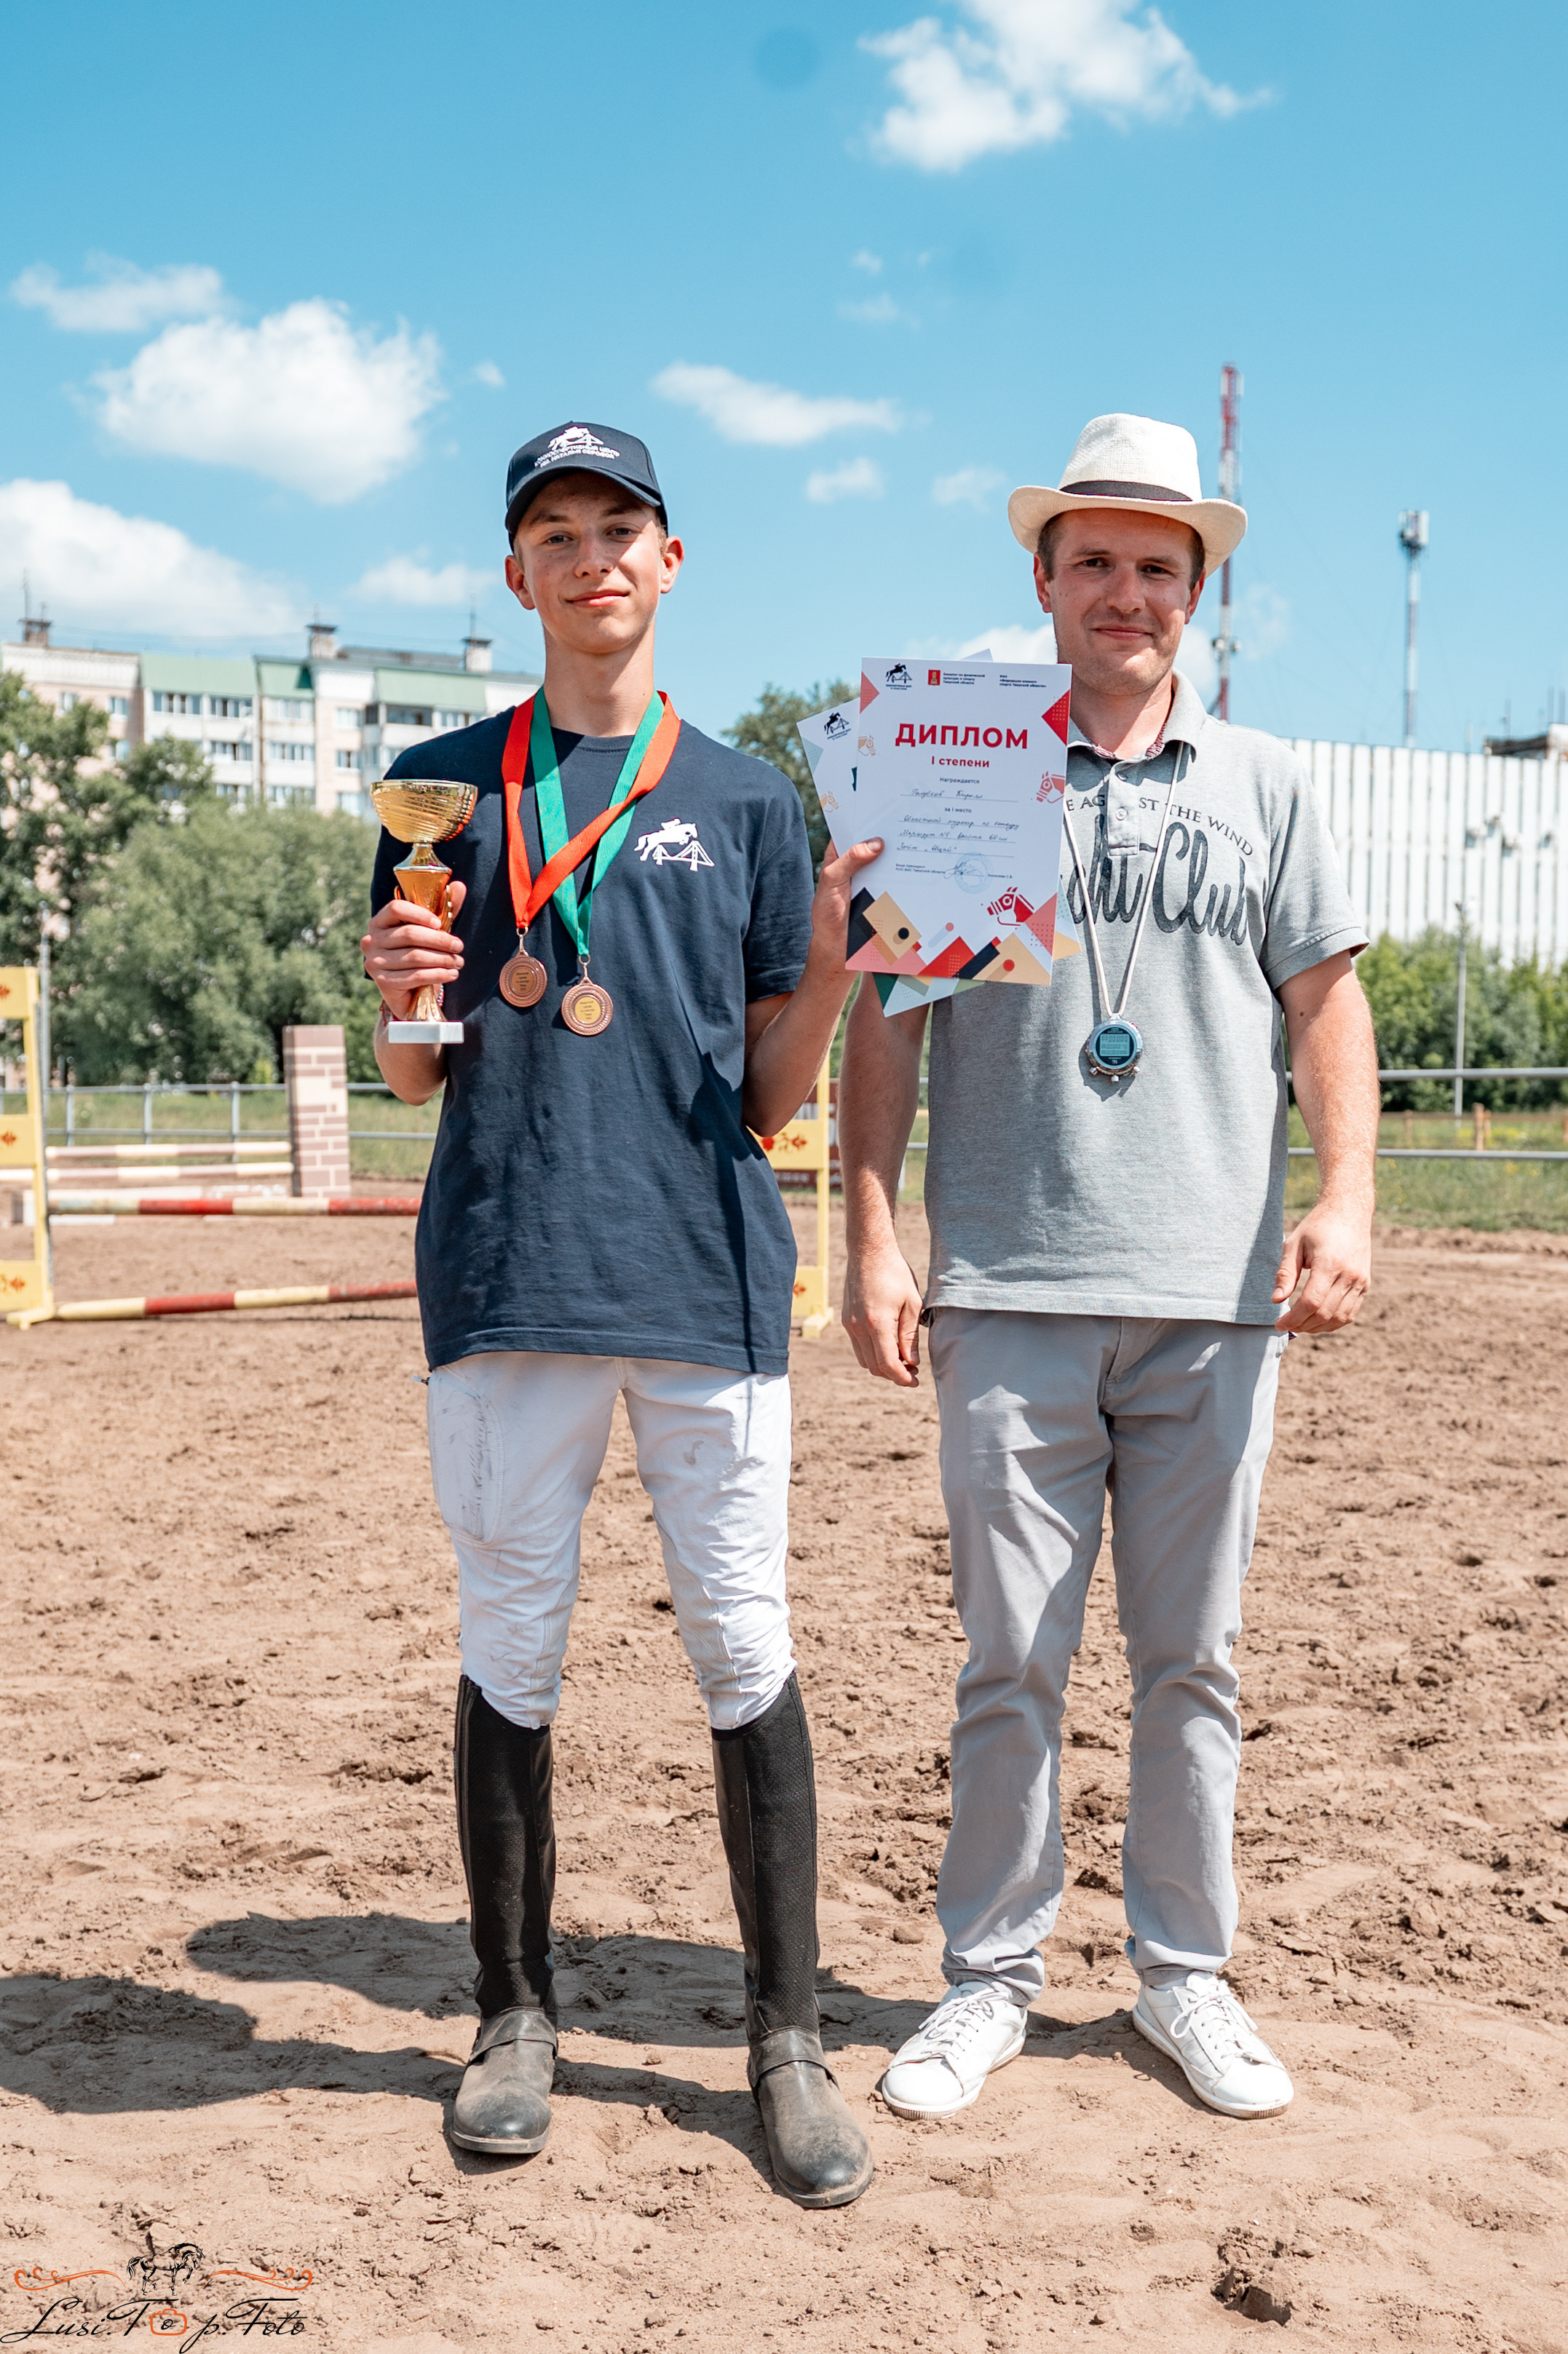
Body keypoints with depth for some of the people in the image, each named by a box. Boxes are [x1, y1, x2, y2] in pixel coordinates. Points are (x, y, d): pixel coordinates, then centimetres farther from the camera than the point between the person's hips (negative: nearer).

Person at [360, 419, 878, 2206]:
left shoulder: (746, 797, 12)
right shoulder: (444, 786, 12)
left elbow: (773, 1100, 9)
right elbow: (414, 1082, 12)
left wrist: (831, 970, -9)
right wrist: (399, 996, -9)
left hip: (707, 1272, 0)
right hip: (505, 1270, 1)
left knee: (744, 1653, 1)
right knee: (508, 1652, 6)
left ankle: (786, 2038, 15)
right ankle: (515, 2013, 24)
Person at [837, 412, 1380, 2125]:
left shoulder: (1259, 784, 13)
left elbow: (1327, 1000, 10)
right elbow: (880, 1017, 5)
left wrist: (1345, 1199, -5)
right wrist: (869, 1234, -3)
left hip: (1214, 1296, 2)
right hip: (1009, 1294, -1)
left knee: (1191, 1657, 9)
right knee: (1010, 1662, 3)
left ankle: (1184, 1971, 24)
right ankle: (989, 1977, 18)